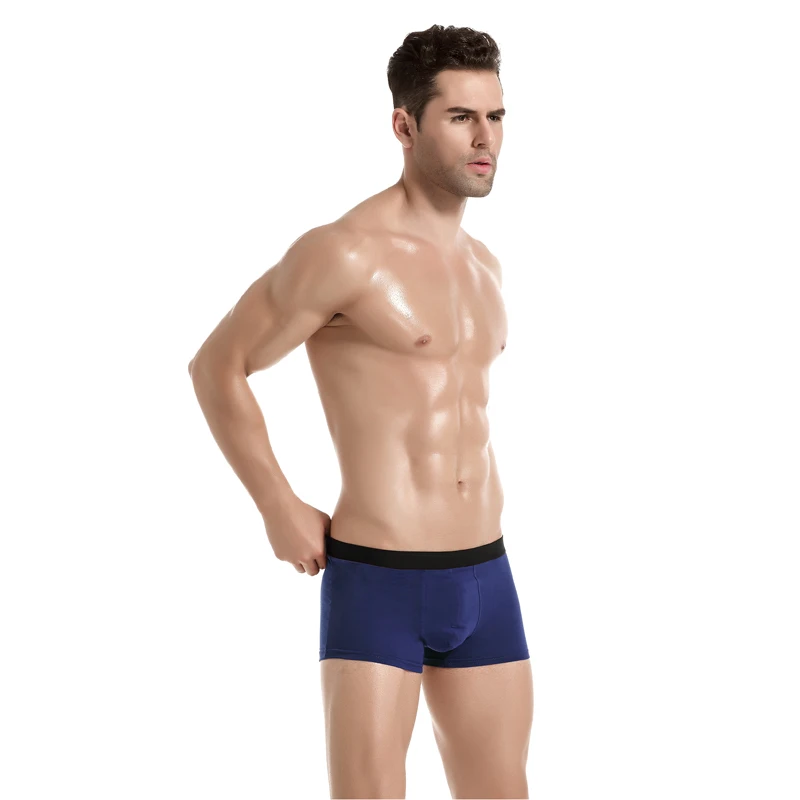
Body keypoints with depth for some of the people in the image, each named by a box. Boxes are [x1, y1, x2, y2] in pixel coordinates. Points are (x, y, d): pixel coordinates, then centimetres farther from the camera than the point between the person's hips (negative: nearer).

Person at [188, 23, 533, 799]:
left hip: (485, 579, 7)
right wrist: (280, 511, -5)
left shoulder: (481, 263, 12)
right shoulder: (346, 251, -13)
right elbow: (216, 368, -6)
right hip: (375, 586, -7)